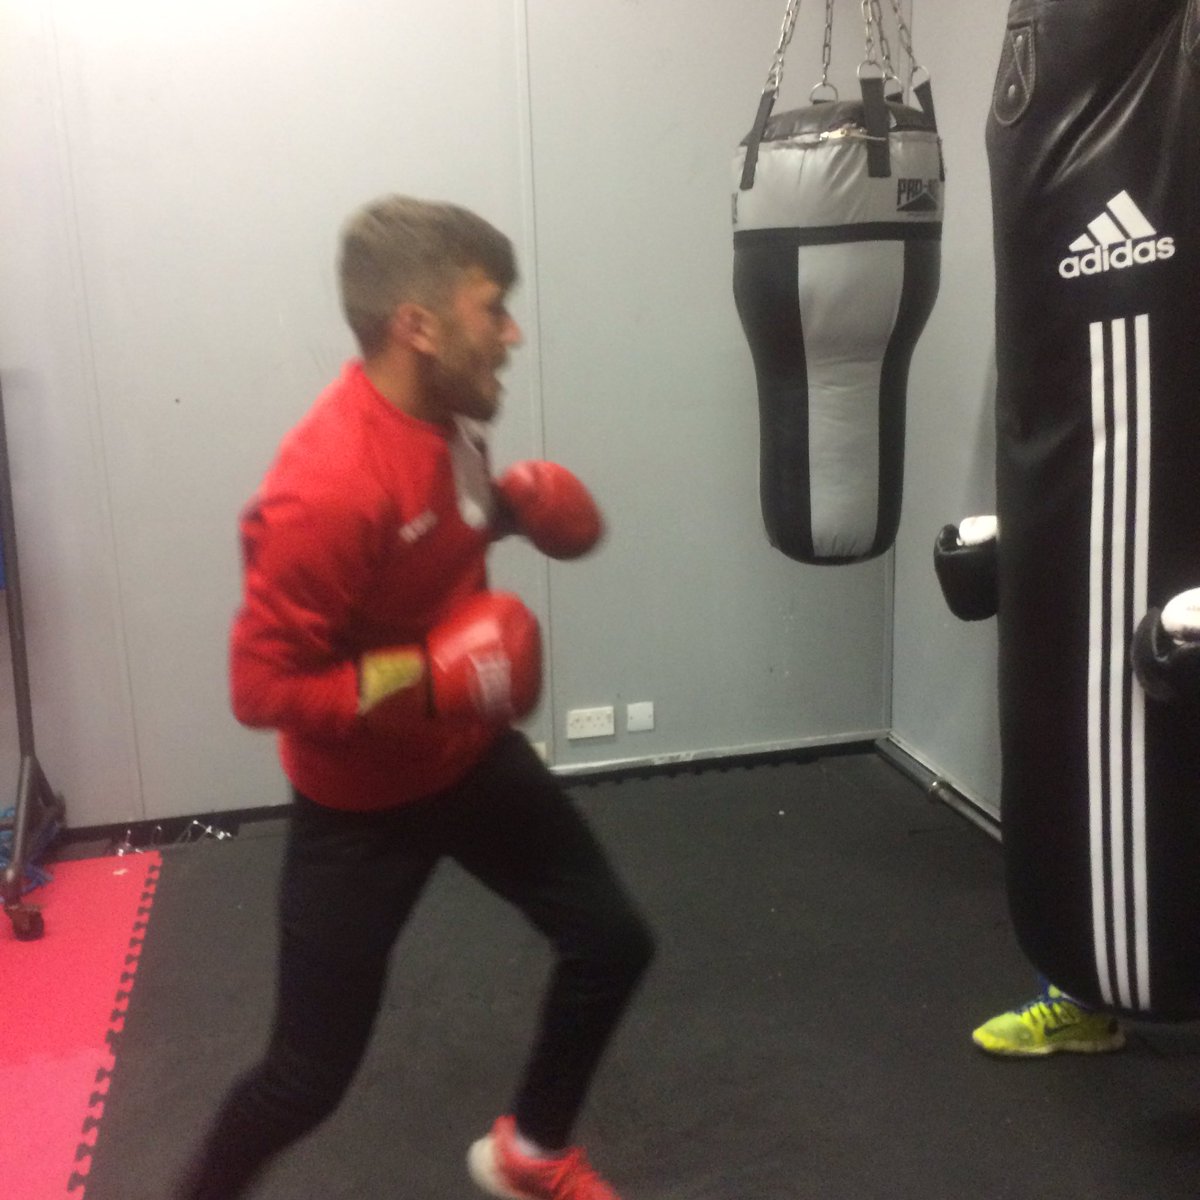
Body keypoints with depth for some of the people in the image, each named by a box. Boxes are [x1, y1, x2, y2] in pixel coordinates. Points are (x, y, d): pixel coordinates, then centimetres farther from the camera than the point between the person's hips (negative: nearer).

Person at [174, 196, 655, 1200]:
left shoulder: (445, 411, -6)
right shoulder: (328, 488, -33)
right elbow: (264, 687, -27)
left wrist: (509, 506, -2)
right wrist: (430, 680, -33)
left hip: (470, 754, 8)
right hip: (361, 801, -8)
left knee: (612, 941, 14)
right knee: (311, 1074, 3)